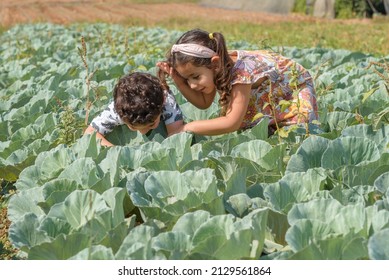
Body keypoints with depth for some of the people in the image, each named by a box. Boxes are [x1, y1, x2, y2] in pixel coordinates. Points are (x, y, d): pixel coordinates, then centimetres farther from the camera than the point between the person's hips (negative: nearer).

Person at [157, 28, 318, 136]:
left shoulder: (241, 71, -42)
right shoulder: (216, 67, -20)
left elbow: (232, 123, -43)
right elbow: (203, 102, -12)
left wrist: (188, 128, -40)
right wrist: (178, 79, -26)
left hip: (296, 88, -6)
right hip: (268, 95, 6)